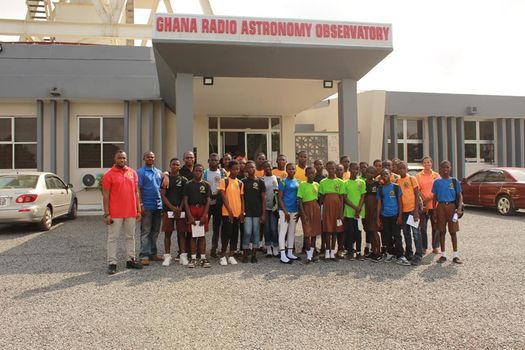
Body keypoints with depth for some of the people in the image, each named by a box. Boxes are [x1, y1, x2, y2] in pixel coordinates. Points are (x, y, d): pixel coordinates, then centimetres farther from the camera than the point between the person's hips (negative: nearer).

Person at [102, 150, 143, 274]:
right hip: (115, 213, -4)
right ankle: (112, 263, 9)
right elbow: (106, 195, -6)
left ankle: (130, 260, 23)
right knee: (113, 238, 3)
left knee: (130, 237, 12)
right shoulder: (108, 175, -4)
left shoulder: (132, 172, 8)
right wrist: (107, 214, -11)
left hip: (131, 212, 4)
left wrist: (138, 209, 7)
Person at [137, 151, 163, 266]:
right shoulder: (140, 172, -4)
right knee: (145, 232, -3)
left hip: (158, 206, 6)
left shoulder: (159, 172, 13)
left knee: (155, 232, 11)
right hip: (147, 206, -6)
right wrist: (141, 204, -15)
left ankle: (153, 253, 20)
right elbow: (138, 189, -9)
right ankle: (144, 255, 1)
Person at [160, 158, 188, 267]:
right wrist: (172, 207, -11)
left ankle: (183, 255, 8)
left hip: (181, 210, 0)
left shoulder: (183, 180, 7)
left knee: (181, 233, 3)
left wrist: (180, 209, -8)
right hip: (168, 210, 0)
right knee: (167, 233, 4)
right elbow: (162, 195, -1)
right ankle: (167, 256, 11)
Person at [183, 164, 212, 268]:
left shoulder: (206, 185, 5)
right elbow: (185, 201, -1)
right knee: (193, 235, 3)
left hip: (203, 211, 1)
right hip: (192, 210, -1)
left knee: (202, 235, 5)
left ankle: (203, 258, 9)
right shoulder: (188, 185, 3)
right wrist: (190, 216, -10)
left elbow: (208, 201, 2)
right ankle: (193, 259, 8)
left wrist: (204, 215, -9)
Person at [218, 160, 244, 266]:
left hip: (238, 213, 5)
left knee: (235, 234, 7)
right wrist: (230, 211, -14)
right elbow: (224, 197, -9)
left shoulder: (240, 183, 11)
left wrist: (242, 212, 2)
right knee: (226, 234, -3)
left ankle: (231, 256, 16)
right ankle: (223, 256, 8)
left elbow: (242, 198, 12)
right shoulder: (224, 181, -3)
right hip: (227, 213, -4)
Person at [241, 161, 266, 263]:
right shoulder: (243, 181, 4)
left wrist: (263, 213, -3)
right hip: (247, 212, -1)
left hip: (257, 212, 1)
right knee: (247, 232, -5)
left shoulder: (260, 182, 4)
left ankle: (254, 254, 14)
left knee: (256, 232, 5)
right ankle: (245, 254, 6)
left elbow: (263, 198, 3)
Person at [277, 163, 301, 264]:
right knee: (283, 231, -5)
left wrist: (299, 211, 7)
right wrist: (285, 211, -13)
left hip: (295, 210, 6)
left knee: (292, 232, 12)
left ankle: (290, 253, 22)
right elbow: (280, 198, -7)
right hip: (285, 210, -6)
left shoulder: (298, 182, 10)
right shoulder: (283, 182, -5)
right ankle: (283, 255, -3)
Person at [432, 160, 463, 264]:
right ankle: (443, 255, 15)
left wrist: (459, 208, -13)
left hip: (452, 206, -1)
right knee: (442, 231, 6)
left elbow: (460, 196, 2)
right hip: (441, 207, 1)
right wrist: (434, 211, 1)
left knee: (453, 231, 4)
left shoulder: (454, 181, 2)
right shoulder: (437, 182, 5)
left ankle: (455, 255, 11)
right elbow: (435, 197, 7)